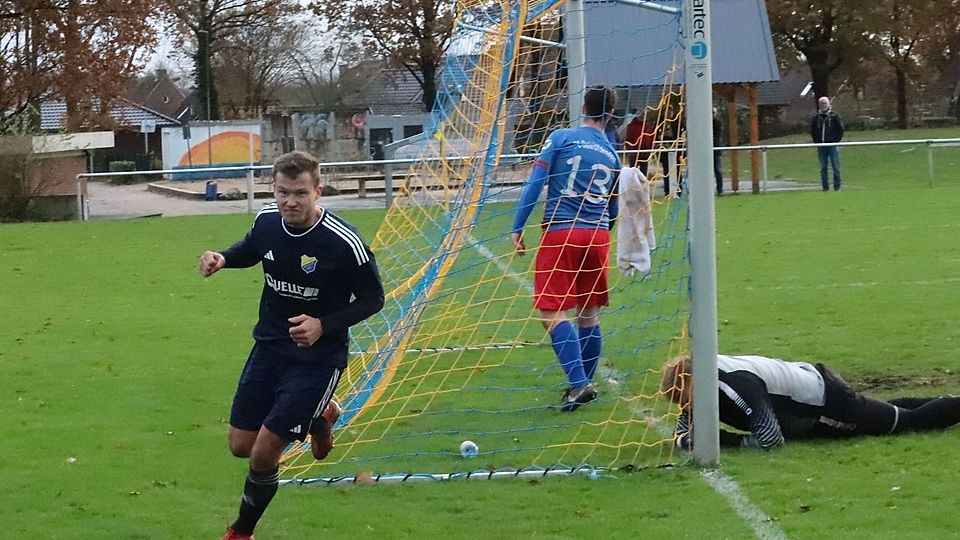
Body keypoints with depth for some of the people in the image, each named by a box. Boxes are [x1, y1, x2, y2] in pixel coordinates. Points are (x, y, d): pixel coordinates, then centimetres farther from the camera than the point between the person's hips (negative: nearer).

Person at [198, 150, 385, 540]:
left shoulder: (345, 244, -24)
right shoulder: (266, 222, -8)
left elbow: (373, 299, -12)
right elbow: (248, 251, 16)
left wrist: (323, 325, -25)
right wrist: (221, 258, -7)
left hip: (317, 359, -6)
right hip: (268, 347, 6)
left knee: (263, 454, -6)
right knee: (241, 445, 9)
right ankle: (318, 418, 36)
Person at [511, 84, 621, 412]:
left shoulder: (561, 138, 0)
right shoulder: (612, 155, 13)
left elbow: (535, 183, -8)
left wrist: (518, 228, -5)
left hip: (560, 233, -4)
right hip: (597, 236, 5)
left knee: (553, 313, -6)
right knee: (589, 314, 14)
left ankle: (578, 383, -18)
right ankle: (586, 386, 19)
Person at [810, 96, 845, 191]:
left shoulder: (834, 116, 0)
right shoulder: (816, 118, 9)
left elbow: (840, 129, 2)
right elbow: (812, 131, 17)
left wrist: (836, 140, -5)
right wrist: (816, 141, 7)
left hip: (833, 145, -3)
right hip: (821, 147, 3)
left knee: (836, 167, -2)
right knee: (823, 168, 4)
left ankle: (837, 186, 3)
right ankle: (825, 186, 9)